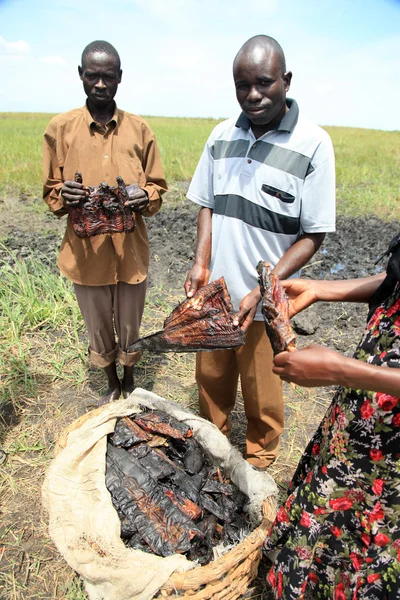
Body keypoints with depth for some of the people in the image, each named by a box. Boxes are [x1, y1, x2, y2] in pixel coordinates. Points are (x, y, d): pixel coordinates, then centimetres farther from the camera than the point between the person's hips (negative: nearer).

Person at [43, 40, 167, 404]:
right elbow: (50, 192, 4)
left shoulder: (139, 129, 0)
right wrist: (63, 196, -18)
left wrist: (146, 196, -16)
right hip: (86, 252, 0)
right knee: (99, 330, 16)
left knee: (130, 329, 15)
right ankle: (112, 384, 43)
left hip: (131, 251, 0)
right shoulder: (60, 128, -2)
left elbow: (158, 186, 7)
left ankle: (130, 382, 42)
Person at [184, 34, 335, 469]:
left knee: (262, 393, 13)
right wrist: (201, 263, -6)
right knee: (211, 379, 21)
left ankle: (259, 462, 41)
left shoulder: (313, 144, -12)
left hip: (266, 303, -4)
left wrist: (261, 290, -21)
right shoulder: (222, 136, 2)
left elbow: (313, 235, -12)